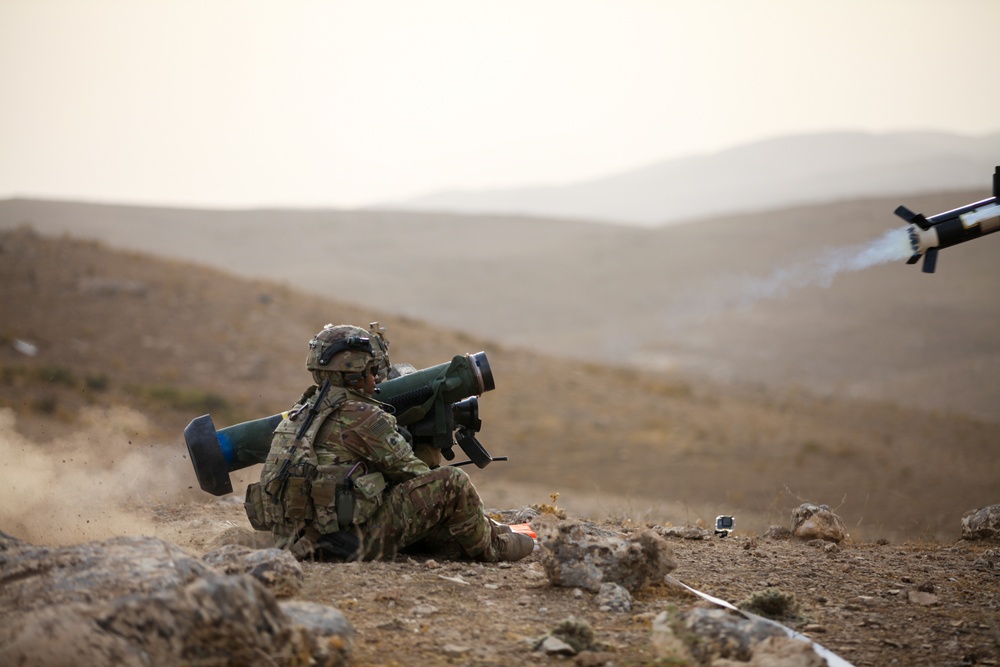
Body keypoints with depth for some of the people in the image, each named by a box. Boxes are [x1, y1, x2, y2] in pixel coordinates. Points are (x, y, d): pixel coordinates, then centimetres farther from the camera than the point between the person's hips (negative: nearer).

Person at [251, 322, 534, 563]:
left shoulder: (298, 414, 14)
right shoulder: (361, 417, -12)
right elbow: (411, 472, -3)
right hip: (352, 544, -9)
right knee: (452, 482, -1)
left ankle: (485, 527, 34)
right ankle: (489, 547, 21)